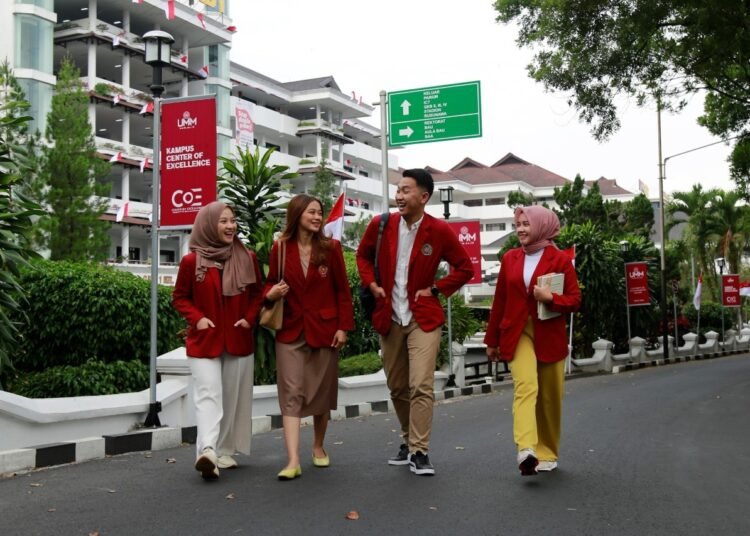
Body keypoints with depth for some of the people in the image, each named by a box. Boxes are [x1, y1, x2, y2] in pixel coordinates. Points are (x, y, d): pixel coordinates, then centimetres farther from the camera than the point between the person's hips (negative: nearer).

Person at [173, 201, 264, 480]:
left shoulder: (247, 258, 3)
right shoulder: (191, 261, -5)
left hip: (239, 339, 3)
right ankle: (207, 451, -27)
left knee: (233, 398, 8)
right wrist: (197, 319, -11)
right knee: (208, 394, -15)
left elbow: (257, 293, 14)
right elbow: (180, 297, 5)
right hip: (204, 340, -3)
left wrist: (249, 318, -2)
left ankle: (224, 452, 19)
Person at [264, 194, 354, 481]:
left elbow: (342, 290, 1)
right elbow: (271, 282, 11)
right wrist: (271, 294, -13)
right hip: (290, 331, 0)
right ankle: (293, 461, -11)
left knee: (322, 392, 11)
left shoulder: (330, 247, -1)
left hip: (324, 330, 1)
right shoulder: (280, 248, -1)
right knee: (291, 394, -8)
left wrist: (343, 326, -5)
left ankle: (318, 447, 32)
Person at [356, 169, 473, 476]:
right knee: (397, 387, 13)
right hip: (389, 318, 4)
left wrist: (436, 289, -7)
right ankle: (409, 442, 30)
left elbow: (465, 268, 1)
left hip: (423, 318, -3)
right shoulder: (381, 225, -2)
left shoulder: (440, 231, -8)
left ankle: (419, 452, -6)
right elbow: (363, 254, 17)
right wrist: (371, 283, 2)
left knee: (421, 386, -14)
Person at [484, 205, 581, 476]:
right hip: (518, 334, 0)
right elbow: (500, 301, 11)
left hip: (550, 336, 0)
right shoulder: (510, 258, 8)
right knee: (525, 385, -21)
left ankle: (546, 453, 25)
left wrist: (551, 298, -20)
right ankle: (526, 451, -34)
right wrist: (492, 340, 13)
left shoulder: (560, 259, -1)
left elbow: (575, 300, 0)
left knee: (549, 397, 8)